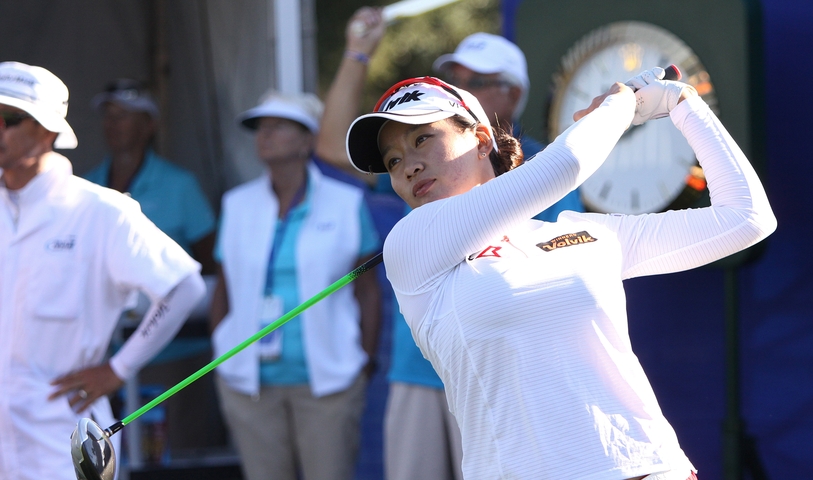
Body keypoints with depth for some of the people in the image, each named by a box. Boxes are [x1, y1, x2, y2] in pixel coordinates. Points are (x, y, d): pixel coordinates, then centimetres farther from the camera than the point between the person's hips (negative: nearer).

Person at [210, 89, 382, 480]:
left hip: (327, 378, -2)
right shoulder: (238, 206, 7)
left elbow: (367, 290, 3)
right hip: (252, 382, 2)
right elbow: (224, 290, 12)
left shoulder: (345, 204, 0)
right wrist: (220, 358, 6)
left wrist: (366, 364, -1)